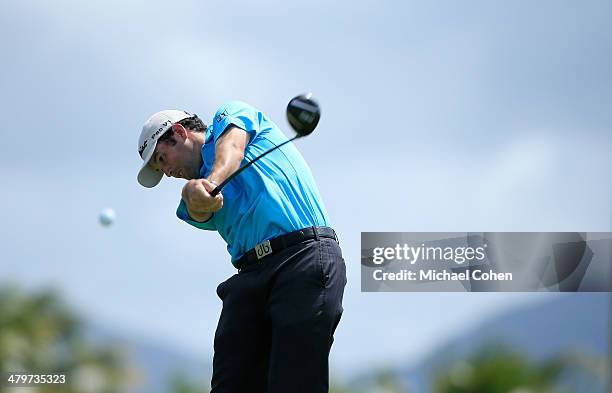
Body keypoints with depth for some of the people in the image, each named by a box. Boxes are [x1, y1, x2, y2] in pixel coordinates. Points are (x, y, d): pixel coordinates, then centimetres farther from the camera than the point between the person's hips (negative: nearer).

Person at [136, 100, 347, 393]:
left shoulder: (231, 114, 18)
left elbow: (231, 145, -5)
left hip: (304, 254, -6)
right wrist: (194, 193, -22)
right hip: (250, 275, 6)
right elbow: (200, 213, 2)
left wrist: (212, 180, -27)